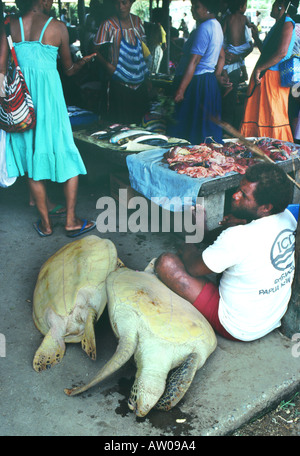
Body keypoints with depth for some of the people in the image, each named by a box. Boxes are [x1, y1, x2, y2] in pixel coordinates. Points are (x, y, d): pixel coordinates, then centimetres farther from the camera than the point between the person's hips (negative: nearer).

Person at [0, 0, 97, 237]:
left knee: (32, 156, 11)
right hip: (49, 94, -3)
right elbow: (69, 70, 8)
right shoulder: (58, 27, -3)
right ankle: (71, 220, 10)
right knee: (67, 154, 8)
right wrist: (85, 60, 26)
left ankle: (45, 222, 17)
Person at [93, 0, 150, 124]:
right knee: (119, 123, -3)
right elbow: (96, 50, -5)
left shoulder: (137, 21, 8)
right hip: (119, 83, -5)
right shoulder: (108, 25, -7)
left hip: (140, 82, 5)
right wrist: (107, 65, -23)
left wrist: (147, 74, 14)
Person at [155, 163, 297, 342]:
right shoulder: (287, 217, -9)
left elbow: (193, 267, -17)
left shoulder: (238, 237, -32)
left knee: (166, 262, -11)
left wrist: (189, 245, 2)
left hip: (238, 329, -8)